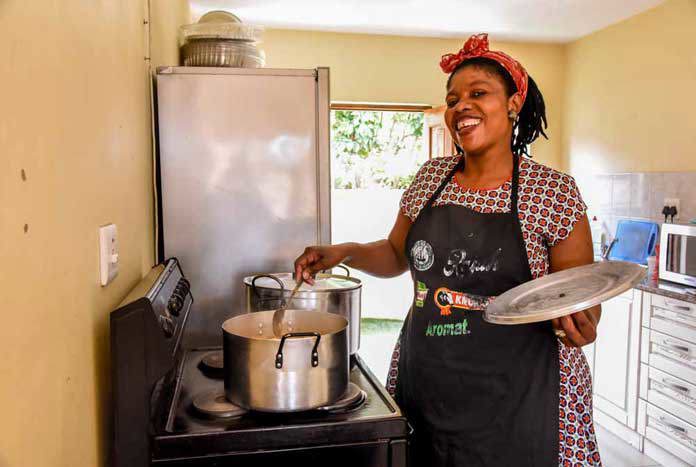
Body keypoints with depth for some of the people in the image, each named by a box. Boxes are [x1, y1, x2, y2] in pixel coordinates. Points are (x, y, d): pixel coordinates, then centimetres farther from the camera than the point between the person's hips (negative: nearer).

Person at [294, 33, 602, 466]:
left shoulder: (554, 190, -9)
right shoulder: (431, 177, 3)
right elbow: (397, 254, 14)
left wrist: (580, 321, -24)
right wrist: (344, 252, -3)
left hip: (516, 398, -3)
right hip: (424, 385, 4)